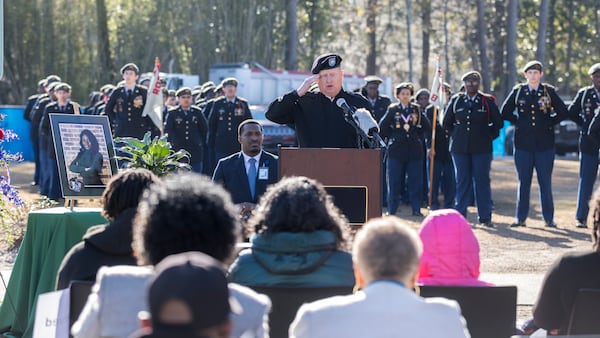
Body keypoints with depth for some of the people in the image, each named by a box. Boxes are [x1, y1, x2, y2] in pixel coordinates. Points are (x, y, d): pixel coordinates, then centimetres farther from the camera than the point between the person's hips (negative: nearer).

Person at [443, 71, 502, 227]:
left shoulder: (488, 101, 2)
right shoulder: (456, 101, 6)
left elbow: (498, 122, 8)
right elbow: (446, 123, 17)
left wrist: (488, 136, 3)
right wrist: (456, 135, 10)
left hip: (482, 149, -1)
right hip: (460, 148, 1)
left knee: (482, 181, 1)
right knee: (462, 181, 3)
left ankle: (485, 217, 5)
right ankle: (460, 215, 8)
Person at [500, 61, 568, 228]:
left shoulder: (549, 91, 2)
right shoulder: (518, 91, 5)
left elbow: (563, 112, 5)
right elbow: (505, 112, 12)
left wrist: (549, 123, -2)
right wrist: (518, 123, 3)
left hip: (545, 144, -1)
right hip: (523, 143, 1)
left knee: (545, 182, 2)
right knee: (523, 181, 4)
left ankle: (549, 218, 8)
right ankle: (520, 218, 9)